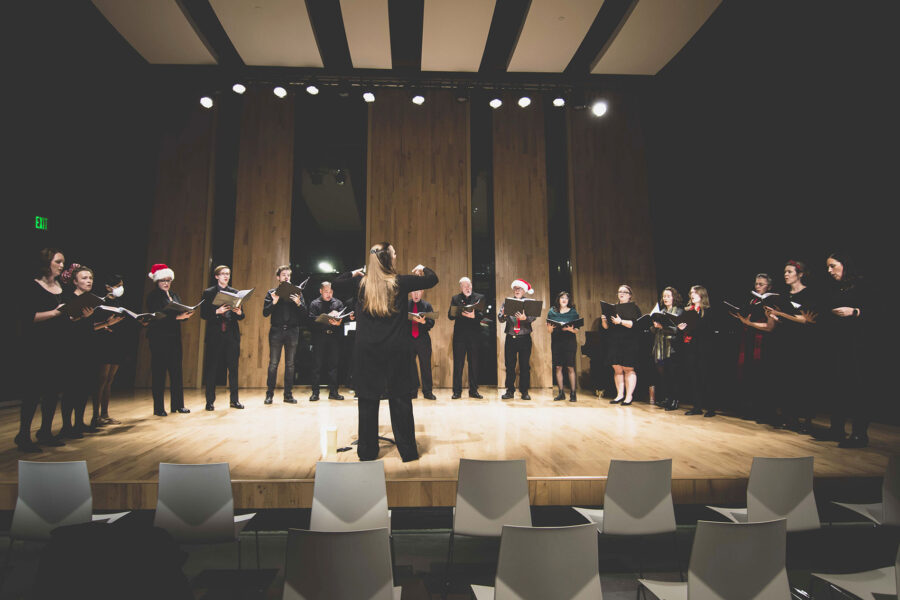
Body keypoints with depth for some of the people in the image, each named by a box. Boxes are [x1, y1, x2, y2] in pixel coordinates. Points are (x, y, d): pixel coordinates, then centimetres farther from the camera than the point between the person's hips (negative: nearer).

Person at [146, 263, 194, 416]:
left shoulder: (174, 295, 17)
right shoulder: (153, 296, -4)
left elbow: (180, 312, 14)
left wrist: (186, 315, -8)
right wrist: (176, 317, -26)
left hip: (174, 337, 6)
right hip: (159, 338, -6)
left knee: (176, 370, 7)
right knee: (159, 371, -2)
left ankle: (177, 405, 14)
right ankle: (158, 408, 5)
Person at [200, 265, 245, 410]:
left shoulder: (235, 292, 13)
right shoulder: (208, 293, 6)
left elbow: (241, 316, 11)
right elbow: (203, 314, -1)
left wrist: (239, 312, -11)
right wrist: (217, 312, -17)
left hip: (232, 335, 2)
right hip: (215, 335, -2)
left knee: (233, 368, 3)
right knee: (211, 368, 1)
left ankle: (234, 400, 10)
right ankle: (210, 401, 10)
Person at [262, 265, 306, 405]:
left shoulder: (296, 293, 12)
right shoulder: (271, 293, 9)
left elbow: (304, 313, 6)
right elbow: (265, 313, 1)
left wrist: (298, 303, -12)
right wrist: (274, 302, -14)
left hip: (292, 331, 1)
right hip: (276, 331, -1)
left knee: (290, 364, 4)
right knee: (273, 363, -2)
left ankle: (288, 394, 10)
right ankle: (269, 394, 6)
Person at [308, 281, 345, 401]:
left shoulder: (338, 303, 13)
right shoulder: (314, 304, 7)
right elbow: (312, 320, -7)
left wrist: (338, 322, -22)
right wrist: (328, 317, -20)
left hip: (334, 337, 2)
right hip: (319, 337, -2)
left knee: (333, 364, 5)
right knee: (317, 365, 1)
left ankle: (333, 392, 11)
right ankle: (315, 392, 9)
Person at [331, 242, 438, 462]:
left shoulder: (361, 283, 2)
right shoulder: (400, 282, -6)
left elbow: (337, 281, 19)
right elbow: (432, 279, 2)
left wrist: (356, 272, 24)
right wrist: (422, 268, 20)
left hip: (367, 350, 2)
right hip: (396, 350, -1)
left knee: (368, 399, 9)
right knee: (400, 398, 6)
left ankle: (367, 451, 17)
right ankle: (407, 451, 13)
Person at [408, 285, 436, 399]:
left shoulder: (427, 305, 9)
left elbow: (431, 322, 1)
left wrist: (423, 321, -18)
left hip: (423, 339, -1)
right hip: (409, 339, 1)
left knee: (425, 365, 0)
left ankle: (428, 392, 7)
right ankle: (412, 391, 13)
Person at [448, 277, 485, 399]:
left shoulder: (480, 297, 9)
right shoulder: (455, 299, 11)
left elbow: (483, 314, -2)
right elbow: (450, 315, 2)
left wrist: (474, 315, -21)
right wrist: (461, 314, -16)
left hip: (474, 335, 0)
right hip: (459, 334, 0)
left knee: (474, 363, 4)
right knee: (458, 363, 1)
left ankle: (473, 391, 13)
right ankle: (457, 391, 7)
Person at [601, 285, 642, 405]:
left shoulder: (633, 307, 1)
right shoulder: (613, 307, 16)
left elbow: (635, 324, -13)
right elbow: (606, 326, 15)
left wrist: (621, 321, -23)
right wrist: (604, 320, -5)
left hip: (629, 343, -5)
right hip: (614, 343, 5)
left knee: (628, 369, -3)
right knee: (617, 369, 6)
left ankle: (629, 396, 4)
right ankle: (620, 394, 15)